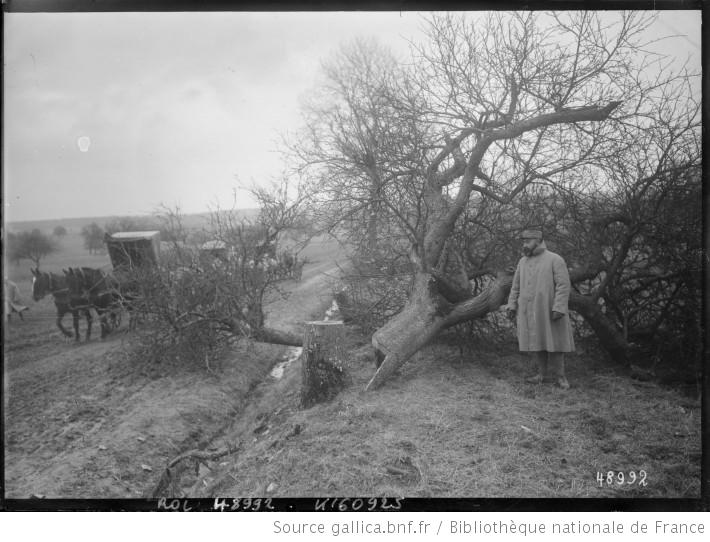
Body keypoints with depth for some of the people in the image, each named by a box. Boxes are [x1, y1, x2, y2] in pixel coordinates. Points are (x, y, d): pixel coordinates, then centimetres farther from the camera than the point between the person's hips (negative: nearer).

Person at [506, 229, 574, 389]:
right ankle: (543, 374, 16)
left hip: (549, 311, -5)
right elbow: (516, 286, 14)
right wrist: (512, 306, 6)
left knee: (554, 343, 0)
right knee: (537, 342, 8)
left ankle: (559, 376, 9)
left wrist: (559, 309, -20)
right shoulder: (523, 262, 9)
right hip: (529, 312, 5)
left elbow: (563, 286, -13)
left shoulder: (555, 260, -8)